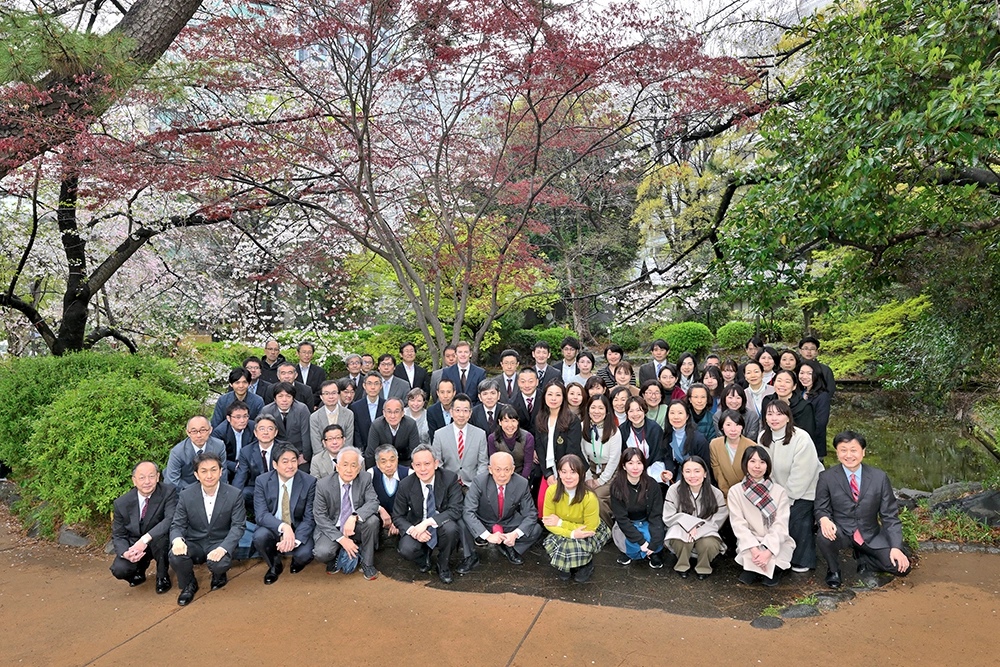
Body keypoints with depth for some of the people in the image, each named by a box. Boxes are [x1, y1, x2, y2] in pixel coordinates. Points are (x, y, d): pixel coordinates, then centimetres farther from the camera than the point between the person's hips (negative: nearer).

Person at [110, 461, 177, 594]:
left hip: (159, 542, -2)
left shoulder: (168, 492, -18)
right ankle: (140, 568, 15)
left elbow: (171, 519, -30)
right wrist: (125, 553, -25)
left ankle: (162, 576, -9)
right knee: (119, 570, -24)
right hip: (133, 544, 2)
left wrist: (145, 539, -42)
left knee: (160, 535, -35)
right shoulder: (121, 503, -10)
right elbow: (118, 536, -3)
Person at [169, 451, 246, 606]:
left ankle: (219, 576, 9)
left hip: (220, 543, -2)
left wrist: (223, 548, -30)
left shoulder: (234, 495, -11)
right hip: (194, 543, 2)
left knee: (220, 563, -34)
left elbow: (238, 526, -11)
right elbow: (177, 524, -2)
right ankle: (189, 584, 5)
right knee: (175, 557, -30)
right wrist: (177, 540, -28)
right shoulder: (186, 496, -5)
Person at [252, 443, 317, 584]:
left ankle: (298, 560, 12)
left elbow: (309, 518, -11)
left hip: (298, 529, -1)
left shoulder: (309, 482, -11)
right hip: (273, 529, 1)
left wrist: (295, 539, -29)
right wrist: (283, 526, -36)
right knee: (259, 537, -31)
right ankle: (275, 565, 3)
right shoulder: (262, 481, -10)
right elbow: (260, 515, -17)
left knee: (304, 554, -30)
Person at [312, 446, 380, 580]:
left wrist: (354, 517, -37)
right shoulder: (323, 485, -13)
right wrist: (341, 539, -22)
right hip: (333, 529, -1)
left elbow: (373, 502, -17)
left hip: (356, 528, 2)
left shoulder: (365, 479, -9)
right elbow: (320, 517, -12)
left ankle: (367, 563, -7)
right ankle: (336, 559, 10)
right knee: (321, 553, -29)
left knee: (372, 520, -29)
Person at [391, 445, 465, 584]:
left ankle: (443, 566, -4)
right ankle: (424, 557, 11)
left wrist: (427, 522, -32)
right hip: (417, 526, 1)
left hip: (442, 525, -1)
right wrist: (412, 530, -25)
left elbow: (456, 510, -22)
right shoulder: (405, 485, -11)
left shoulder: (450, 479, -16)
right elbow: (398, 516, -3)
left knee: (450, 528, -35)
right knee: (406, 550, -29)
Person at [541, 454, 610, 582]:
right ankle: (564, 566, 8)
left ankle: (586, 565, 5)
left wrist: (561, 523, -20)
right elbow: (548, 523, -14)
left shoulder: (589, 497, -29)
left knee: (573, 547, -31)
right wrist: (571, 533, -30)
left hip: (590, 534, -3)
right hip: (563, 532, 3)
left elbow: (589, 529, -20)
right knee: (550, 544, -27)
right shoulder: (551, 491, -20)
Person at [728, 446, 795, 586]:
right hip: (749, 542, -1)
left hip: (777, 542, 1)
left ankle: (775, 569, 7)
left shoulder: (779, 491, -1)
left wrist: (767, 551, -21)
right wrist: (754, 550, -21)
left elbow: (780, 525, -8)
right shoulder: (735, 491, -1)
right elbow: (739, 524, -7)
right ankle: (751, 569, 5)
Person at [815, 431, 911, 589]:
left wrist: (896, 547, -11)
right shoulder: (827, 477, -7)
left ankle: (864, 560, 17)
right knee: (825, 536, -35)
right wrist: (824, 519, -27)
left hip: (871, 536, 2)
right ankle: (833, 570, -1)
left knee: (902, 567, -13)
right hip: (842, 532, -2)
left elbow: (890, 515, -1)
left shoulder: (879, 477, -3)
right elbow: (821, 509, -1)